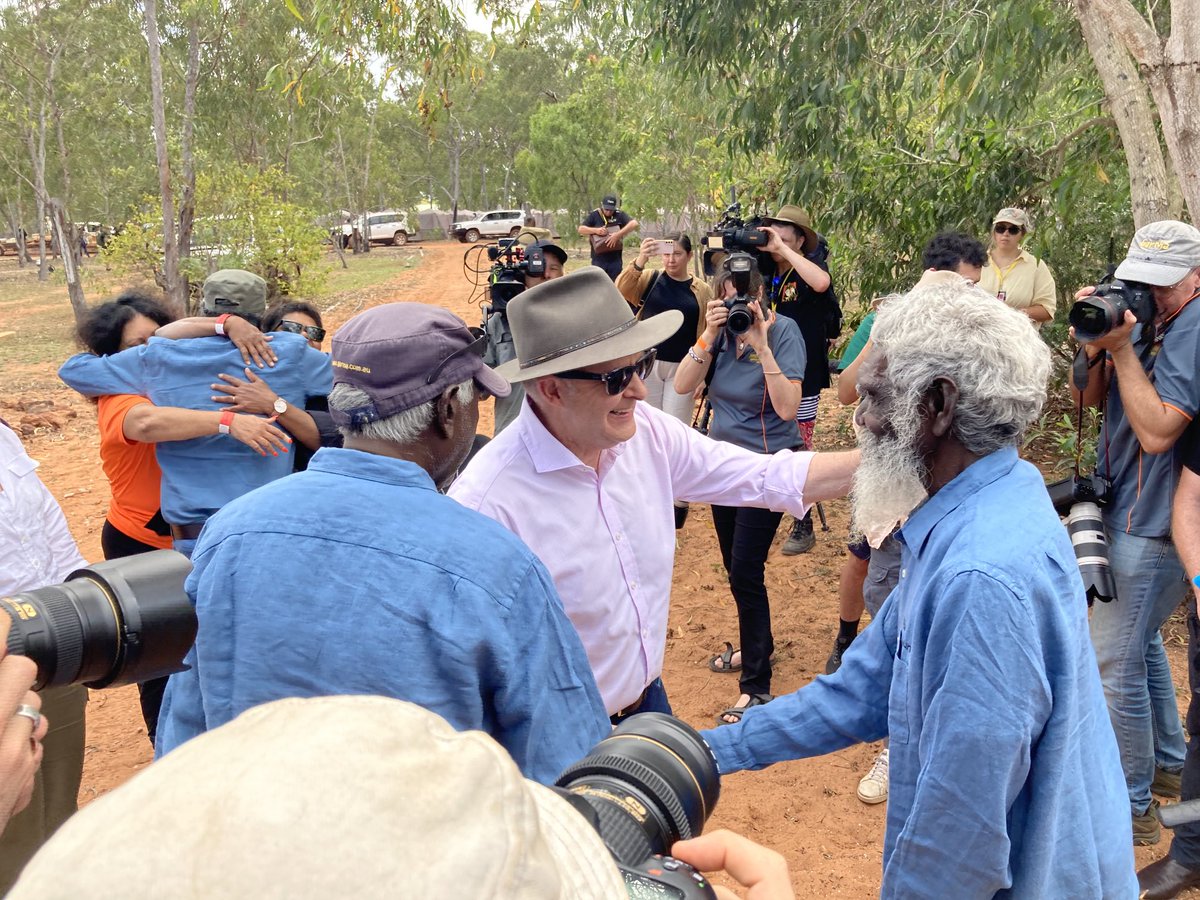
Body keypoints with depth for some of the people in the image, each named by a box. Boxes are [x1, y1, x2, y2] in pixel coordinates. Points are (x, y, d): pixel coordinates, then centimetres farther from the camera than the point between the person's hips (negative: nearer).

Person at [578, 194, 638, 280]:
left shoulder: (620, 215, 0)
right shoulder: (594, 215, 1)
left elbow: (634, 224, -14)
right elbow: (580, 229, -1)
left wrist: (617, 235, -24)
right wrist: (595, 230, -18)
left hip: (615, 259, 0)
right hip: (598, 260, 0)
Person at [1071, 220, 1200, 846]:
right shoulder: (1146, 321, 6)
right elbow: (1089, 398, 6)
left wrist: (1121, 347, -22)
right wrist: (1093, 343, -12)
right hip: (1129, 511, 10)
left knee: (1112, 661, -5)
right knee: (1140, 640, 23)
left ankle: (1131, 805, 10)